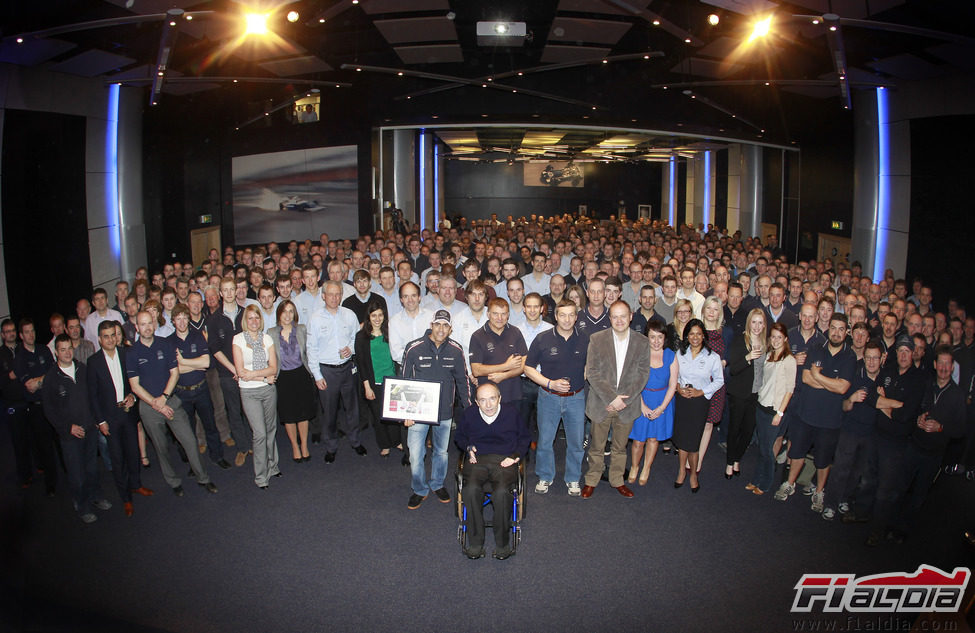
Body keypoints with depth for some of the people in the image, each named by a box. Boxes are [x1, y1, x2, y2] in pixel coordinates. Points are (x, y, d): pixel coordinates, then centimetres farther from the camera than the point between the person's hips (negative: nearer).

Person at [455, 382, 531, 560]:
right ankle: (475, 542, -17)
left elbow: (525, 438, 20)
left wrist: (516, 455, 4)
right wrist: (468, 448, 8)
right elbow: (459, 437, 29)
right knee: (471, 489, -32)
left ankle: (502, 543, -13)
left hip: (504, 460, -1)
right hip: (477, 459, 2)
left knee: (501, 492, -33)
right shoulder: (469, 414, 11)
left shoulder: (512, 413, 7)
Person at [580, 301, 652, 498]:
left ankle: (617, 480, 33)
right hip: (601, 404, -1)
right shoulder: (597, 339, -6)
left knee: (620, 447, 16)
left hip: (627, 405, 1)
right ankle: (591, 480, 28)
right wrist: (611, 398, -16)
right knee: (597, 447, 11)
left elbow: (643, 374, -2)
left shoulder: (642, 342, -1)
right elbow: (592, 372, -10)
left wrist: (624, 399, -12)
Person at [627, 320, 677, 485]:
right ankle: (634, 467, 29)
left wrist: (662, 407, -9)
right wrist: (643, 406, -13)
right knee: (638, 440, 2)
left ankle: (646, 470, 32)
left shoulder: (671, 356, -4)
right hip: (641, 399, -1)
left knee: (653, 438, 11)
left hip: (663, 402, 2)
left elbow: (672, 385, -2)